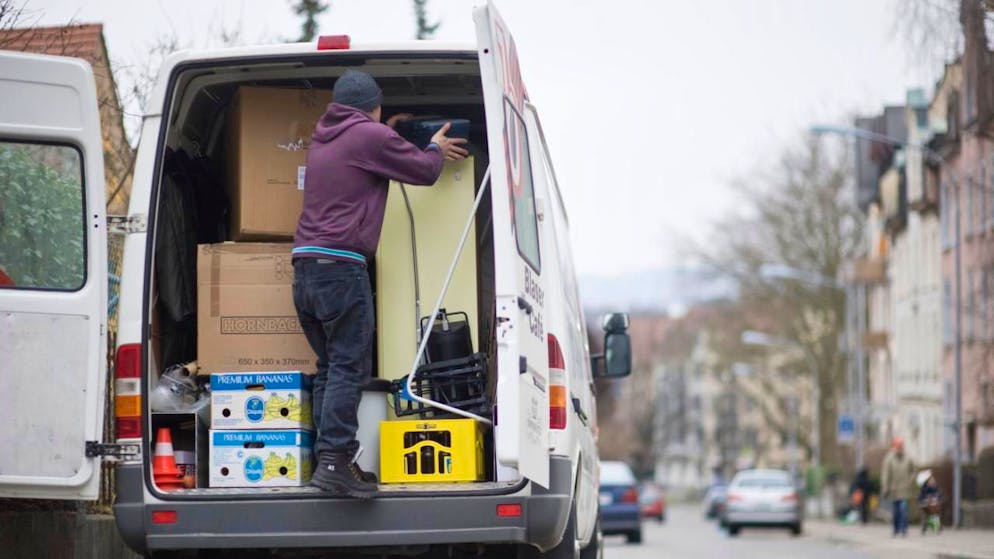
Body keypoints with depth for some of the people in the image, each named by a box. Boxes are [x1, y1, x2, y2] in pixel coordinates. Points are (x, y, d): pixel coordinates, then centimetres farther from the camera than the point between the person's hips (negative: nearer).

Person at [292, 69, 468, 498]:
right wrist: (436, 148, 26)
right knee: (349, 367, -11)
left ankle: (329, 460, 5)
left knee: (329, 367, 10)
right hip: (341, 265, -8)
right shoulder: (372, 136, -3)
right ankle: (335, 459, -20)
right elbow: (424, 171, 6)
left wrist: (389, 133, 49)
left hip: (305, 264, 8)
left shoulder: (322, 139, 22)